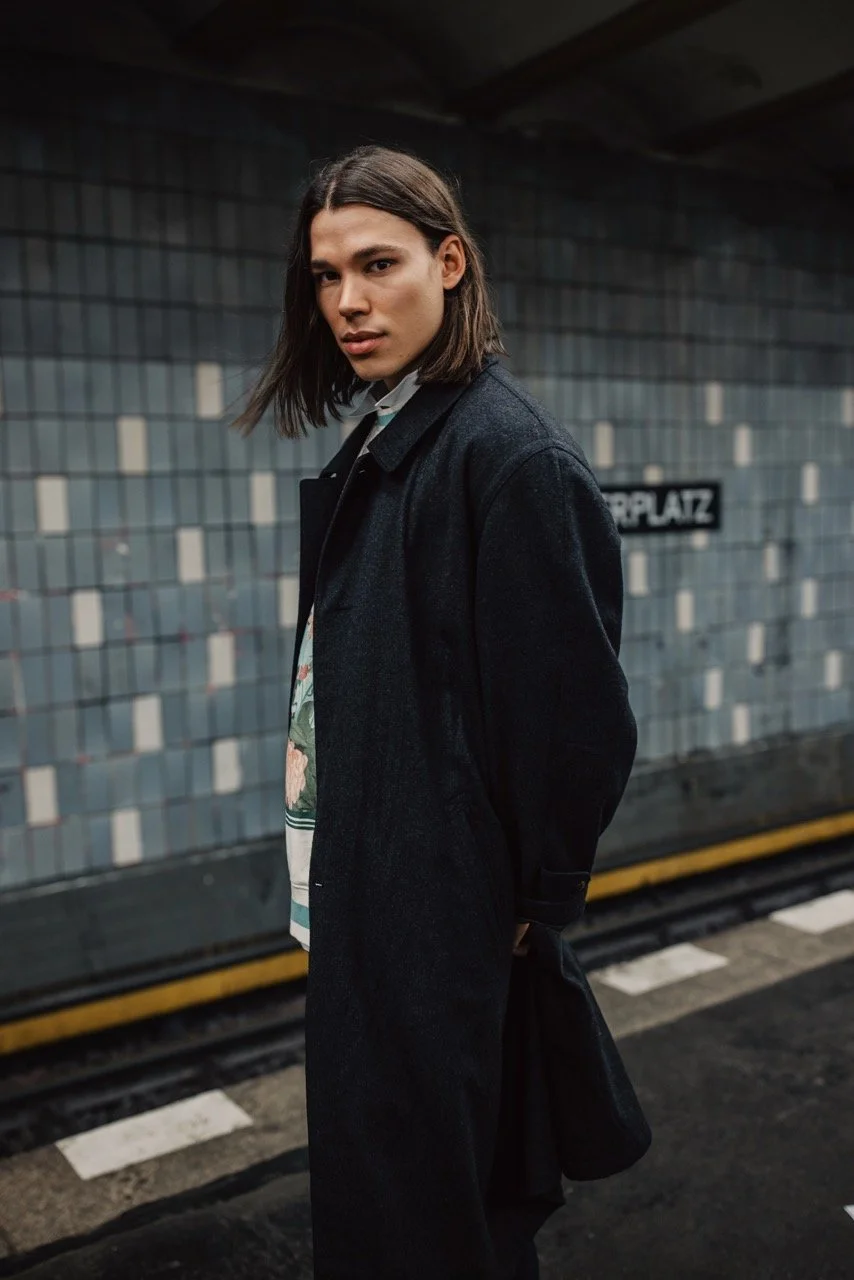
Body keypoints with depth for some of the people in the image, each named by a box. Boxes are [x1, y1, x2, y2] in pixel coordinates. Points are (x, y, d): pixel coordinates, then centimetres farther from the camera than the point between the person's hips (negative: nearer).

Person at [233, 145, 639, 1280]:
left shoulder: (512, 453, -19)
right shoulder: (378, 444, 8)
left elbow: (578, 717, -18)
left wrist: (539, 904, -7)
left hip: (450, 919, -9)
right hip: (367, 895, 9)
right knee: (373, 1165, 24)